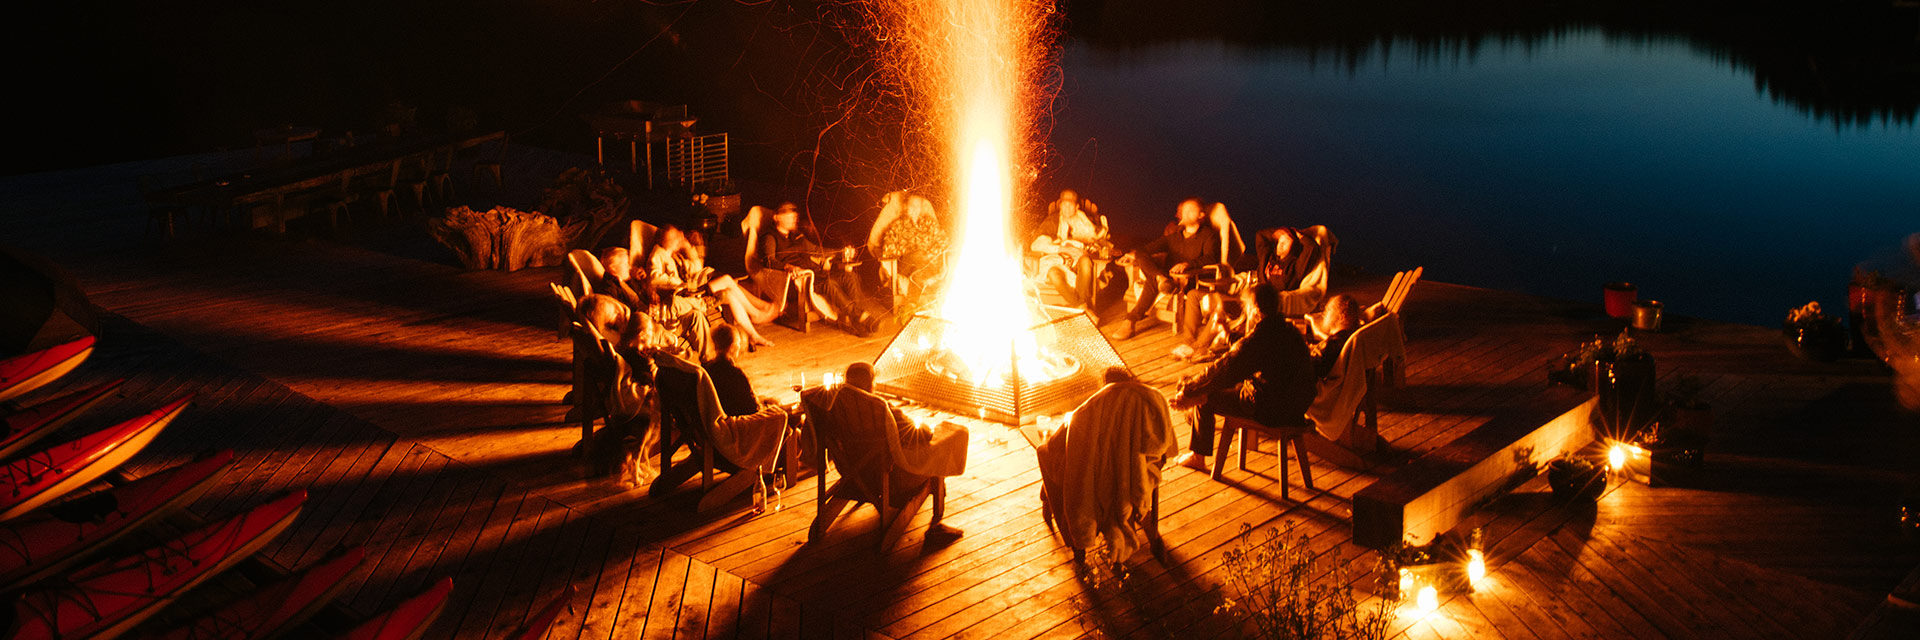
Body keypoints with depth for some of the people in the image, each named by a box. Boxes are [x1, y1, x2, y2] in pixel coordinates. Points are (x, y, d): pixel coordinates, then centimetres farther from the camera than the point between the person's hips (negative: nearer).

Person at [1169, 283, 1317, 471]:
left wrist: (1188, 391, -7)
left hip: (1268, 411, -9)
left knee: (1205, 398, 6)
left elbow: (1221, 372, -17)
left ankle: (1198, 456, 22)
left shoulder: (1258, 338, -23)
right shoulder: (1290, 330, 3)